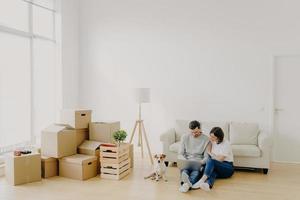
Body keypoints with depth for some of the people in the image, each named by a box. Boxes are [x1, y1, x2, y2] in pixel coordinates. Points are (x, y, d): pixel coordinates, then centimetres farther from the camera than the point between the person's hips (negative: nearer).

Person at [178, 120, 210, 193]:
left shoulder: (206, 139, 0)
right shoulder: (185, 137, 5)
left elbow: (206, 157, 1)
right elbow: (180, 154, 6)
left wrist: (201, 162, -20)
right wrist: (185, 161, -14)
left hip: (199, 163, -1)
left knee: (196, 172, -37)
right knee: (184, 171, -34)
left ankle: (186, 184, -66)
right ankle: (188, 184, -66)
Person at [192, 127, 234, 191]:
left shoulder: (226, 144, -12)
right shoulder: (213, 142, 8)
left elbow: (220, 159, -15)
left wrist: (211, 154, -2)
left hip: (227, 169, -4)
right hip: (216, 167, 5)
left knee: (211, 161, -34)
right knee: (212, 171, -34)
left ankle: (202, 180, -54)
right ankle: (208, 184, -67)